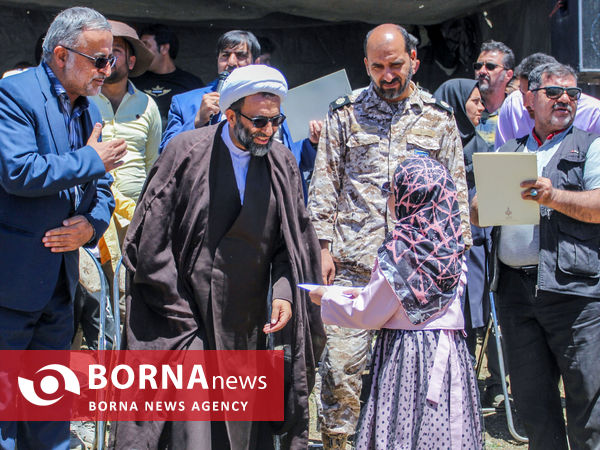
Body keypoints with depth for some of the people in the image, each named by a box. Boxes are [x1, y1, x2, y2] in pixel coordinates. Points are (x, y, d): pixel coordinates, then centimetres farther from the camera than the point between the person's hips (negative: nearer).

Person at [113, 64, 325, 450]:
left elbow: (294, 240, 12)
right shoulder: (188, 150, -5)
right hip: (188, 313, -3)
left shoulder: (282, 162, 6)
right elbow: (152, 237, -4)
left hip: (249, 325, 4)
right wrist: (179, 311, -6)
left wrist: (284, 292, -5)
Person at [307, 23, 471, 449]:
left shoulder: (439, 117, 9)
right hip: (353, 259, 0)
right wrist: (324, 247, -1)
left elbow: (456, 189, 11)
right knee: (342, 358, -3)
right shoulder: (345, 114, 7)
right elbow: (324, 184, 7)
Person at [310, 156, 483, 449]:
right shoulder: (450, 246, 5)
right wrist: (364, 294, 23)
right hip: (449, 350, 7)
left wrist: (328, 298, 7)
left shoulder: (399, 249, -15)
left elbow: (368, 315, -9)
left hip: (406, 352, -6)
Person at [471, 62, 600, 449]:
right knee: (531, 398, 9)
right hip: (515, 285, 4)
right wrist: (487, 206, -4)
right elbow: (476, 213, 18)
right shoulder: (507, 152, 21)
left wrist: (554, 196, -22)